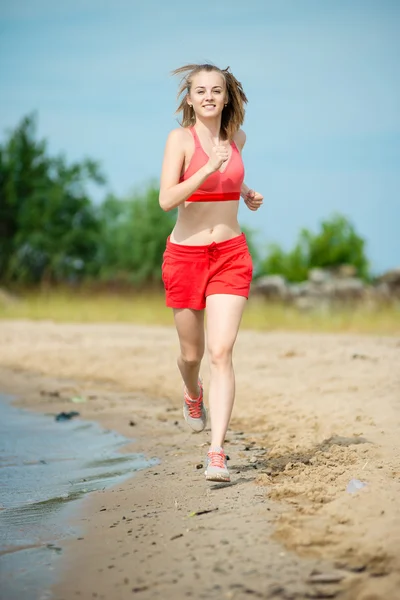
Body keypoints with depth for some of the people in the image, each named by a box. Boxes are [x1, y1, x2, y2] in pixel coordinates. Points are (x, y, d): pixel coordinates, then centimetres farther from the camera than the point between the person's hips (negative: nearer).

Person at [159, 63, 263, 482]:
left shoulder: (236, 137, 6)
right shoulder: (180, 138, -7)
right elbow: (166, 199, -17)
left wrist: (246, 192, 11)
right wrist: (208, 170, -26)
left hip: (230, 255, 2)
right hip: (186, 255, -2)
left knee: (221, 353, -12)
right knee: (192, 353, 12)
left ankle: (217, 454, -15)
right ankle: (193, 394, 49)